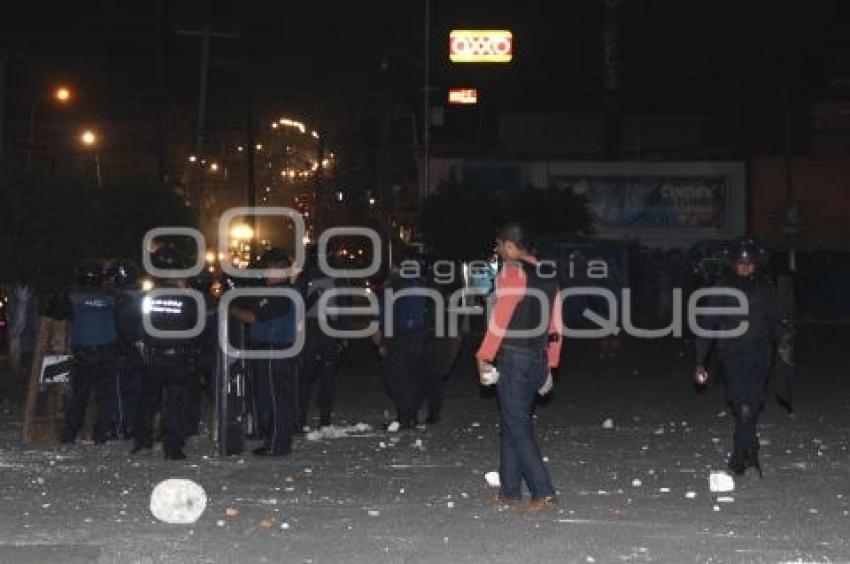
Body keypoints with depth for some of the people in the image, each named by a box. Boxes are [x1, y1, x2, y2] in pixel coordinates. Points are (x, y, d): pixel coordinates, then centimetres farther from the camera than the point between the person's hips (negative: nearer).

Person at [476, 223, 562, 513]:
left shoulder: (512, 272, -9)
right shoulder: (548, 276, 14)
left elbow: (500, 318, -15)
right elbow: (555, 326, 17)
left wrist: (484, 357, -10)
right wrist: (549, 366, 21)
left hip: (513, 357, -8)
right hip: (538, 359, 8)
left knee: (517, 427, -6)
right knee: (513, 424, 15)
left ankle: (543, 492, -11)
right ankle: (510, 491, 18)